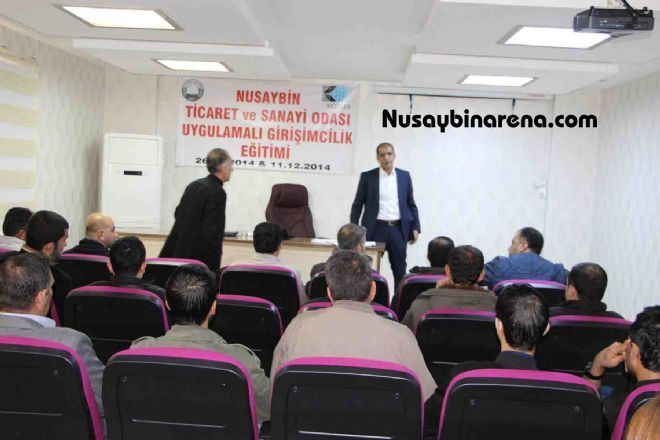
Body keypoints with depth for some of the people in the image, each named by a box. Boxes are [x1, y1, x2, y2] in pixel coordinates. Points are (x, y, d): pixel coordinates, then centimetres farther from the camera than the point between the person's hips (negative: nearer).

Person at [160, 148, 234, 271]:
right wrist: (214, 266, -15)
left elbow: (178, 215, 16)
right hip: (199, 261, -8)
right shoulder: (218, 193, -16)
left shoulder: (194, 185, 10)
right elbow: (212, 232, -20)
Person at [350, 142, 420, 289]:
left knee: (400, 269, 5)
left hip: (398, 229, 2)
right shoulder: (367, 176, 1)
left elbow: (411, 204, 11)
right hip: (376, 229, -2)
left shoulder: (404, 176, 8)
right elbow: (357, 205, 3)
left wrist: (415, 227, 4)